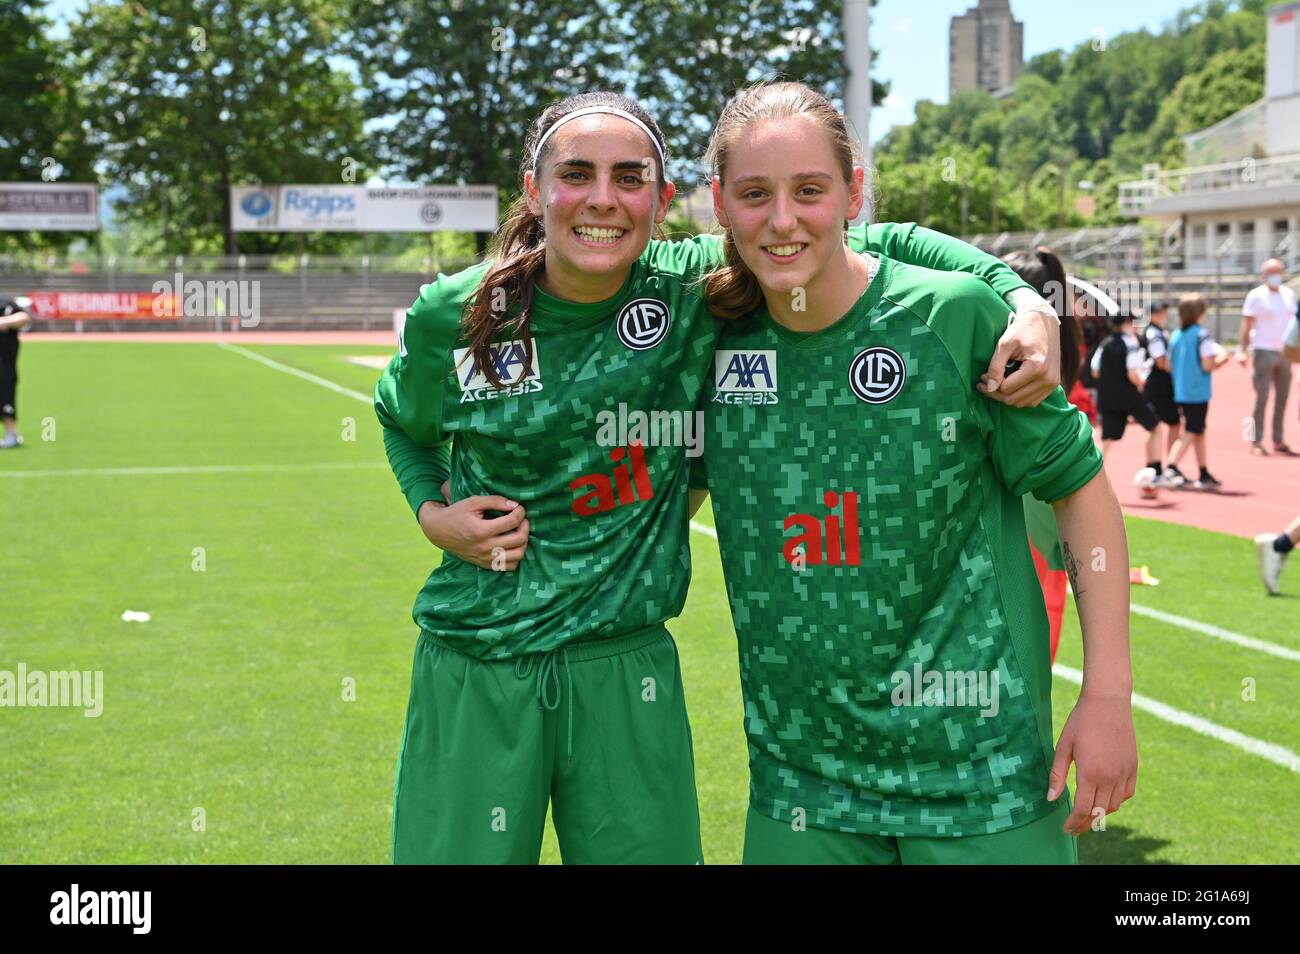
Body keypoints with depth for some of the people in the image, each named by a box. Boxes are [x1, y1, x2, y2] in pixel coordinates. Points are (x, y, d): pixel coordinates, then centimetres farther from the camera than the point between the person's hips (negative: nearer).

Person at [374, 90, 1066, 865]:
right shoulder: (453, 317, -5)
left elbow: (878, 246, -3)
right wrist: (432, 513, -2)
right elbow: (403, 424, 17)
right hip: (473, 674, 0)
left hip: (629, 670, 0)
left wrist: (1025, 300, -17)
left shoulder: (696, 290, -7)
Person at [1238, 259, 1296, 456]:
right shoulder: (1256, 296, -4)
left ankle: (1278, 441, 12)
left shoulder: (1289, 294, 12)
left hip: (1284, 352, 5)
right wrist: (1242, 350, -12)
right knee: (1262, 397, -6)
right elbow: (1246, 325, -5)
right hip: (1264, 351, -5)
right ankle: (1256, 442, -3)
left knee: (1282, 398, 6)